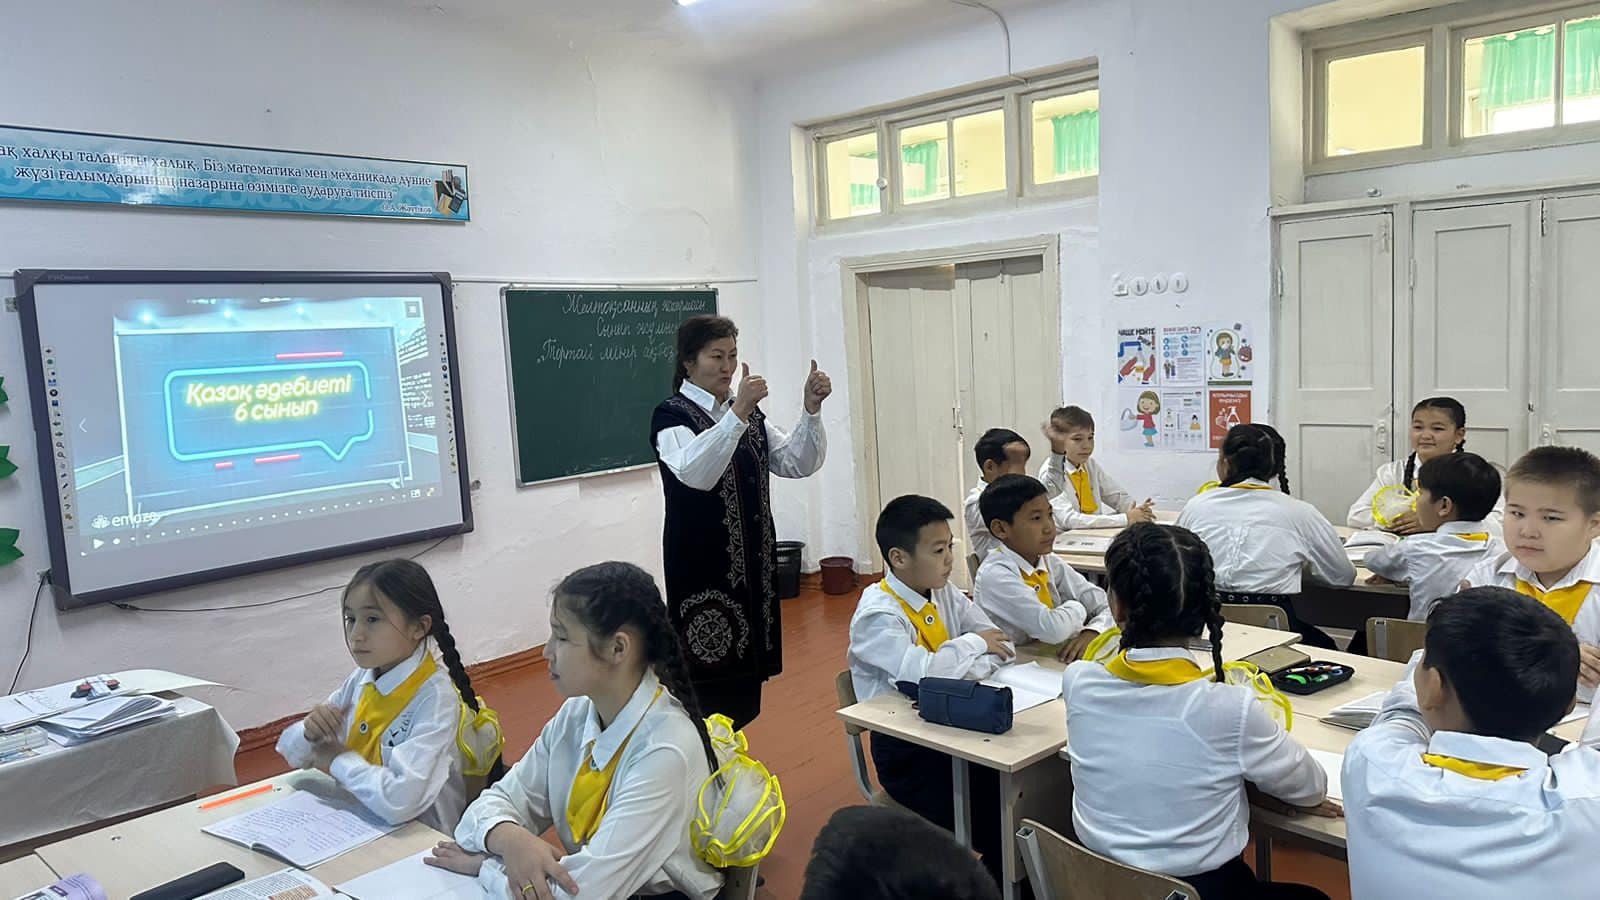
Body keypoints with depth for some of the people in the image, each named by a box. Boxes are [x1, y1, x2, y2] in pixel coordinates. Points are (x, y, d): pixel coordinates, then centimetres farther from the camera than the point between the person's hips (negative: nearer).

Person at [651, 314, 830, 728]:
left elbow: (798, 464, 4)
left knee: (746, 671, 13)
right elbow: (695, 472, -27)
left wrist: (812, 409, -10)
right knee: (710, 675, -3)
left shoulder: (750, 414, 12)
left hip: (752, 562, 7)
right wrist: (737, 412, -35)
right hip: (702, 565, -6)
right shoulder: (671, 415, -8)